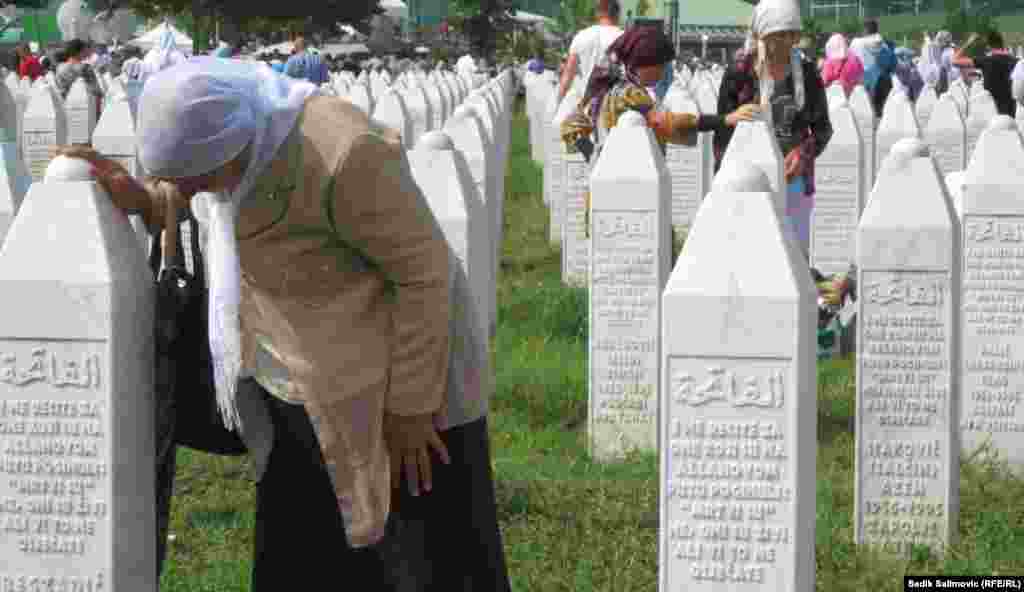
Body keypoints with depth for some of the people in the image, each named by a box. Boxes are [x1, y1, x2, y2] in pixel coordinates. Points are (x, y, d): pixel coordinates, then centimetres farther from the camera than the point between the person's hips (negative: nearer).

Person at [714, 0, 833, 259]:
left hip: (795, 182, 3)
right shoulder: (738, 75, -5)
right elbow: (723, 136, -1)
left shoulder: (807, 73, 3)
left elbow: (823, 128, 8)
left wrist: (804, 153, -12)